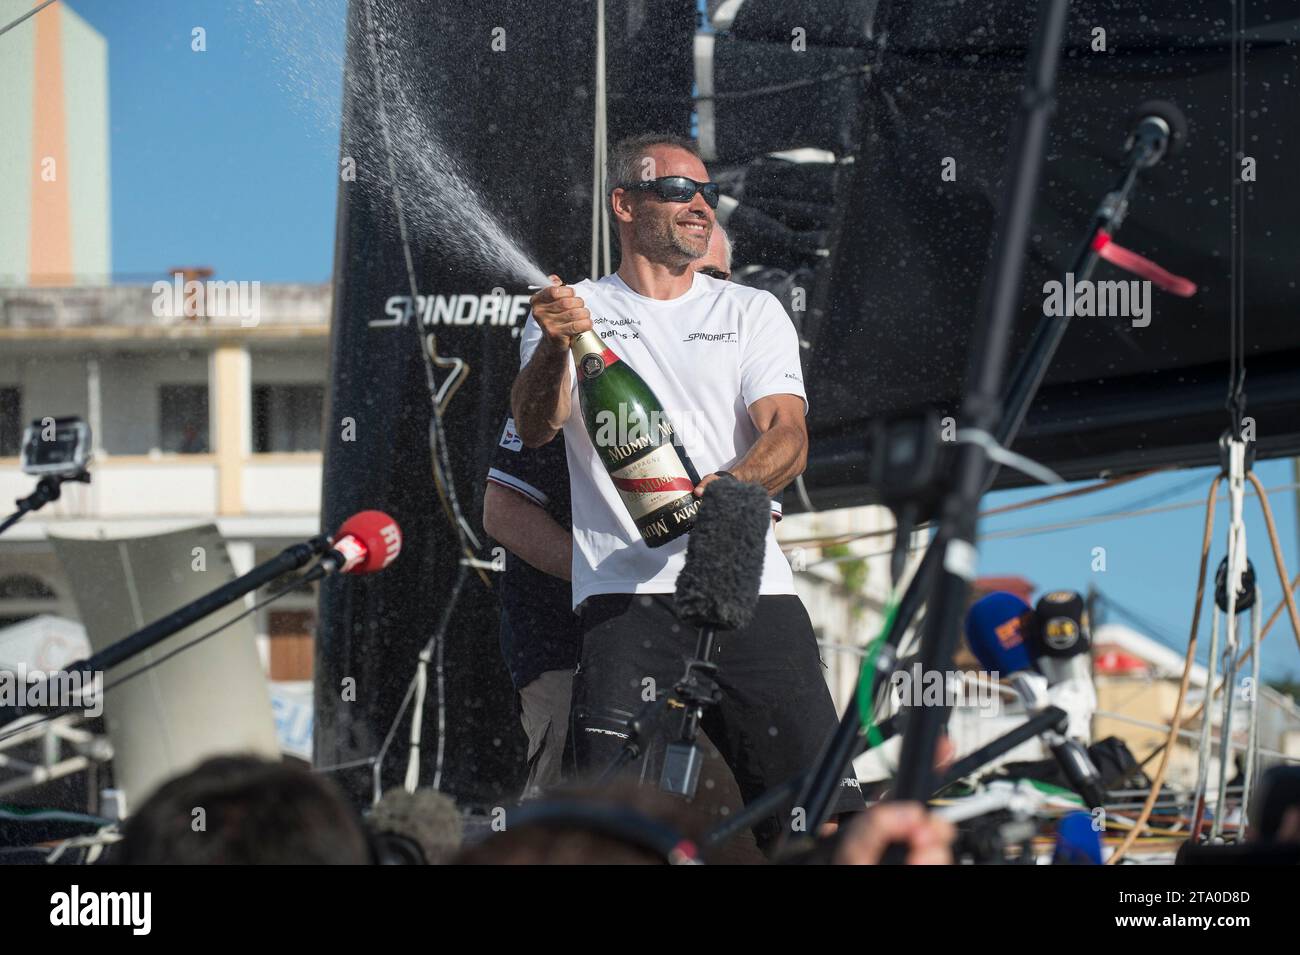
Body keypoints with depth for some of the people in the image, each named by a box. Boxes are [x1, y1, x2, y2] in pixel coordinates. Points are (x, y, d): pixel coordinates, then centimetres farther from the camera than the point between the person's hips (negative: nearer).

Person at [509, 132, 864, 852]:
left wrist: (732, 487, -20)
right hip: (627, 596, -2)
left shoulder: (752, 313, 17)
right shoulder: (573, 310, 13)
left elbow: (788, 434, 3)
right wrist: (555, 346, -24)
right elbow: (536, 428, -3)